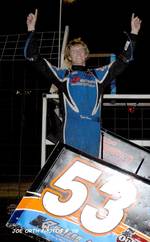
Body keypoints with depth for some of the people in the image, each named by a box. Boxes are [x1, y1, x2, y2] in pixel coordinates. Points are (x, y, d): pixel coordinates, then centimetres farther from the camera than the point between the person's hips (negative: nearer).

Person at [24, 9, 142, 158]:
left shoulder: (98, 74, 22)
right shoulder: (62, 75, 17)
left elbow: (124, 59, 27)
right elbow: (32, 57, 15)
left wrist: (133, 34, 22)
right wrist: (31, 31, 8)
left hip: (94, 127, 3)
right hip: (72, 127, -2)